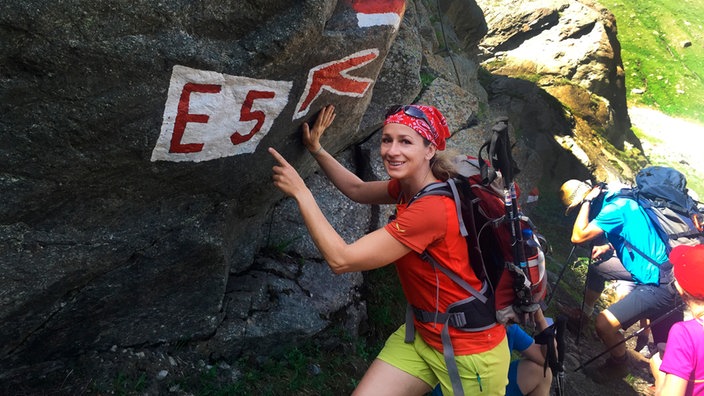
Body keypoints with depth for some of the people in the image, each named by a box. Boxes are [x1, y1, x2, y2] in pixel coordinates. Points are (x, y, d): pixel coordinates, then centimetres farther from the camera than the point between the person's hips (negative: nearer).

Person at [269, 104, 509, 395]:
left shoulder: (434, 208, -29)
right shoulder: (408, 186, -3)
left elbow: (340, 259, -28)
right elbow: (358, 190, 16)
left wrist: (300, 192, -22)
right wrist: (316, 149, 7)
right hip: (422, 335, 7)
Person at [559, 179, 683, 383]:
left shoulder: (615, 208, -19)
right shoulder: (616, 200, 9)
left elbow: (578, 237, -23)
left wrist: (587, 201, -15)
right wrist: (606, 246, 9)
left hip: (658, 283, -10)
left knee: (604, 324, -16)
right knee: (597, 268, 23)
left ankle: (619, 366, 10)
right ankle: (584, 313, 43)